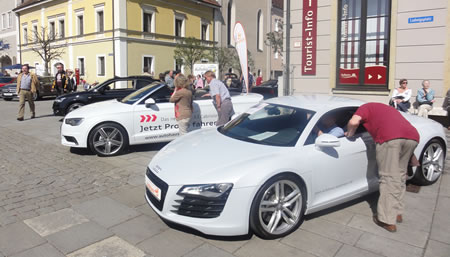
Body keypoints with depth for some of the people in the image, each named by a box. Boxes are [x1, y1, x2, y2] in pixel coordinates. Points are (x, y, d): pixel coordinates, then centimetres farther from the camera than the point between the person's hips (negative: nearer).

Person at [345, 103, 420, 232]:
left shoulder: (366, 107, 21)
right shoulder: (386, 108, 41)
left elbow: (354, 121, 1)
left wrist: (349, 134, 18)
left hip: (390, 137, -7)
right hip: (413, 136, 7)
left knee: (389, 178, -4)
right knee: (400, 175, 19)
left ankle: (388, 220, -2)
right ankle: (397, 213, 26)